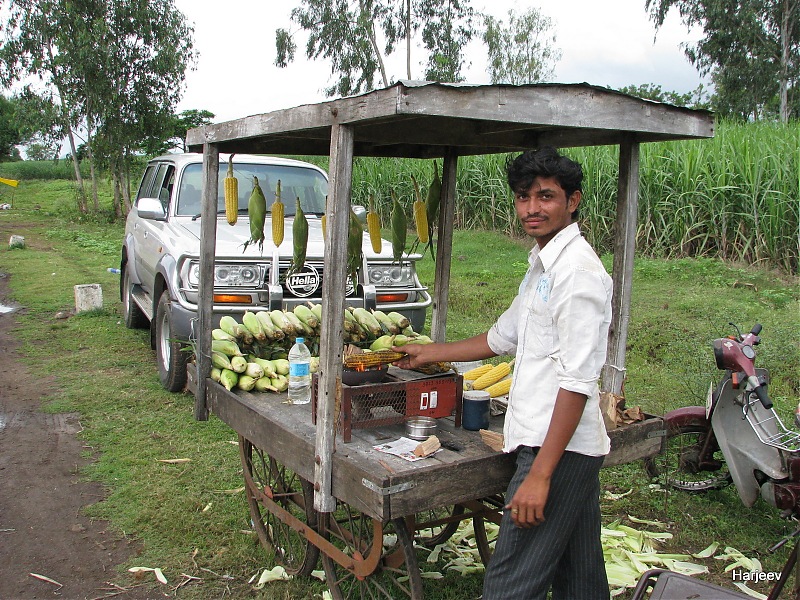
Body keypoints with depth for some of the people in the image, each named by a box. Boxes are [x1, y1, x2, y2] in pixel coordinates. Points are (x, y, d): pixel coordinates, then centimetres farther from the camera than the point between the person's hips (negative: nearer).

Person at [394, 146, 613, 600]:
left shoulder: (578, 271, -17)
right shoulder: (543, 264, 15)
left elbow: (577, 382, -22)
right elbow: (503, 337, 26)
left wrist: (540, 474, -23)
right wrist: (430, 354, 30)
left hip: (560, 448, -10)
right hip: (572, 446, 10)